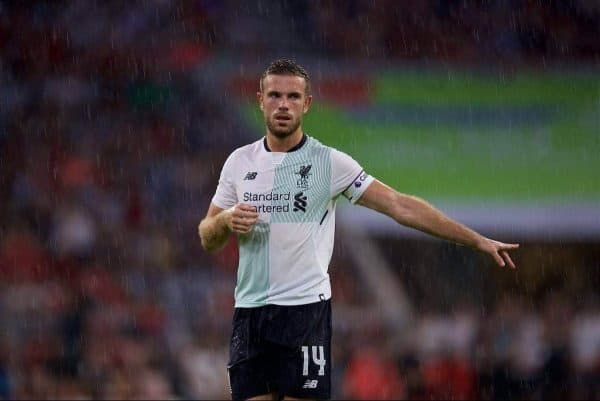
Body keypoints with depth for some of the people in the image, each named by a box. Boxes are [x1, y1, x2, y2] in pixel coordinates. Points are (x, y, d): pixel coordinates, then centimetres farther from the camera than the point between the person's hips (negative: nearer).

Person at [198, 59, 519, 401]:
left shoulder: (329, 161, -2)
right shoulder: (239, 162, 8)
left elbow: (400, 206, -3)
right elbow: (208, 239, 13)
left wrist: (478, 241, -7)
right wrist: (226, 221, -11)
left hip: (306, 309, -3)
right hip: (250, 309, 3)